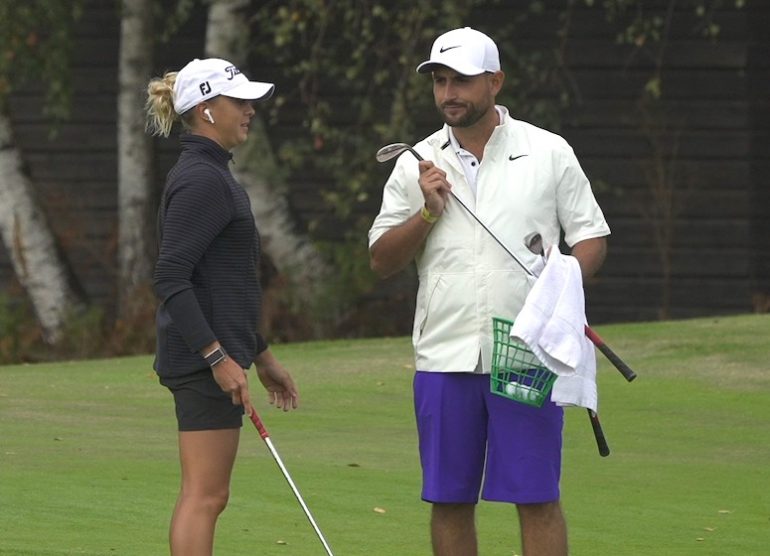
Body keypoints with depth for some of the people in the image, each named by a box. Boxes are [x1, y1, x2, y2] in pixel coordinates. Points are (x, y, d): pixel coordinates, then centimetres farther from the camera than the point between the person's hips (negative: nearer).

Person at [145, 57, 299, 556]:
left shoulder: (213, 176, 18)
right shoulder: (201, 181, -14)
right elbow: (170, 279, -21)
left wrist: (262, 355, 27)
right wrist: (220, 357, -25)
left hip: (215, 357, 10)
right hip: (205, 361, -10)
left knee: (205, 497, 10)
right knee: (205, 496, -10)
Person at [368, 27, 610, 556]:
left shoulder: (549, 152, 4)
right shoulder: (417, 165, 9)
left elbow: (592, 236, 5)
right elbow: (381, 261, 8)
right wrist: (428, 212, -7)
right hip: (444, 355, 3)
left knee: (537, 498, -4)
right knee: (449, 501, 5)